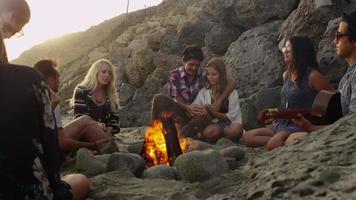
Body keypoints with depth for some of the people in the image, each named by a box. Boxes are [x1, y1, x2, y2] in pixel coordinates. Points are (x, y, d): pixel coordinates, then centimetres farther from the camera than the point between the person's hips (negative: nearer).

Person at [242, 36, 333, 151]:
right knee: (247, 137, -5)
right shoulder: (286, 75, 13)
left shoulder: (312, 75, -11)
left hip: (301, 126, -9)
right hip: (282, 124, 9)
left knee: (273, 144, -34)